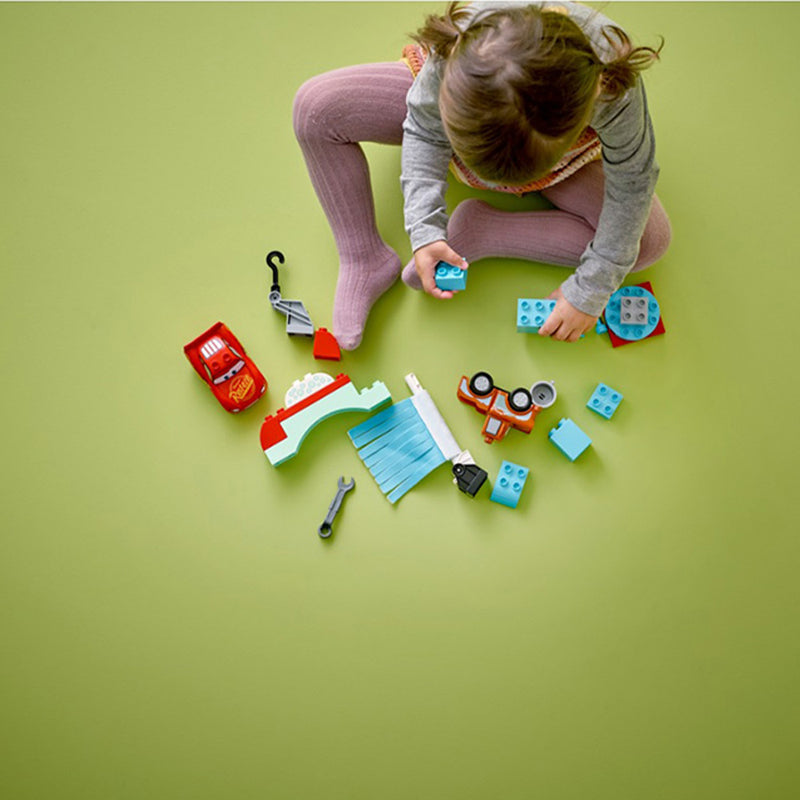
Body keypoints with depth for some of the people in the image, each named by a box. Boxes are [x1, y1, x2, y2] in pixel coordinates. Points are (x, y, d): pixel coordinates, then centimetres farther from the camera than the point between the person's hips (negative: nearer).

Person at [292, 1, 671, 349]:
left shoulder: (614, 89, -42)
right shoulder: (457, 50, -39)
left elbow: (632, 187, -27)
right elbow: (425, 131, -21)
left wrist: (589, 293, -23)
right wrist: (425, 229, -30)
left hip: (559, 144, 0)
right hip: (465, 106, 0)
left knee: (651, 238, -20)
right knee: (315, 106, -18)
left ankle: (475, 234, -19)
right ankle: (365, 261, -9)